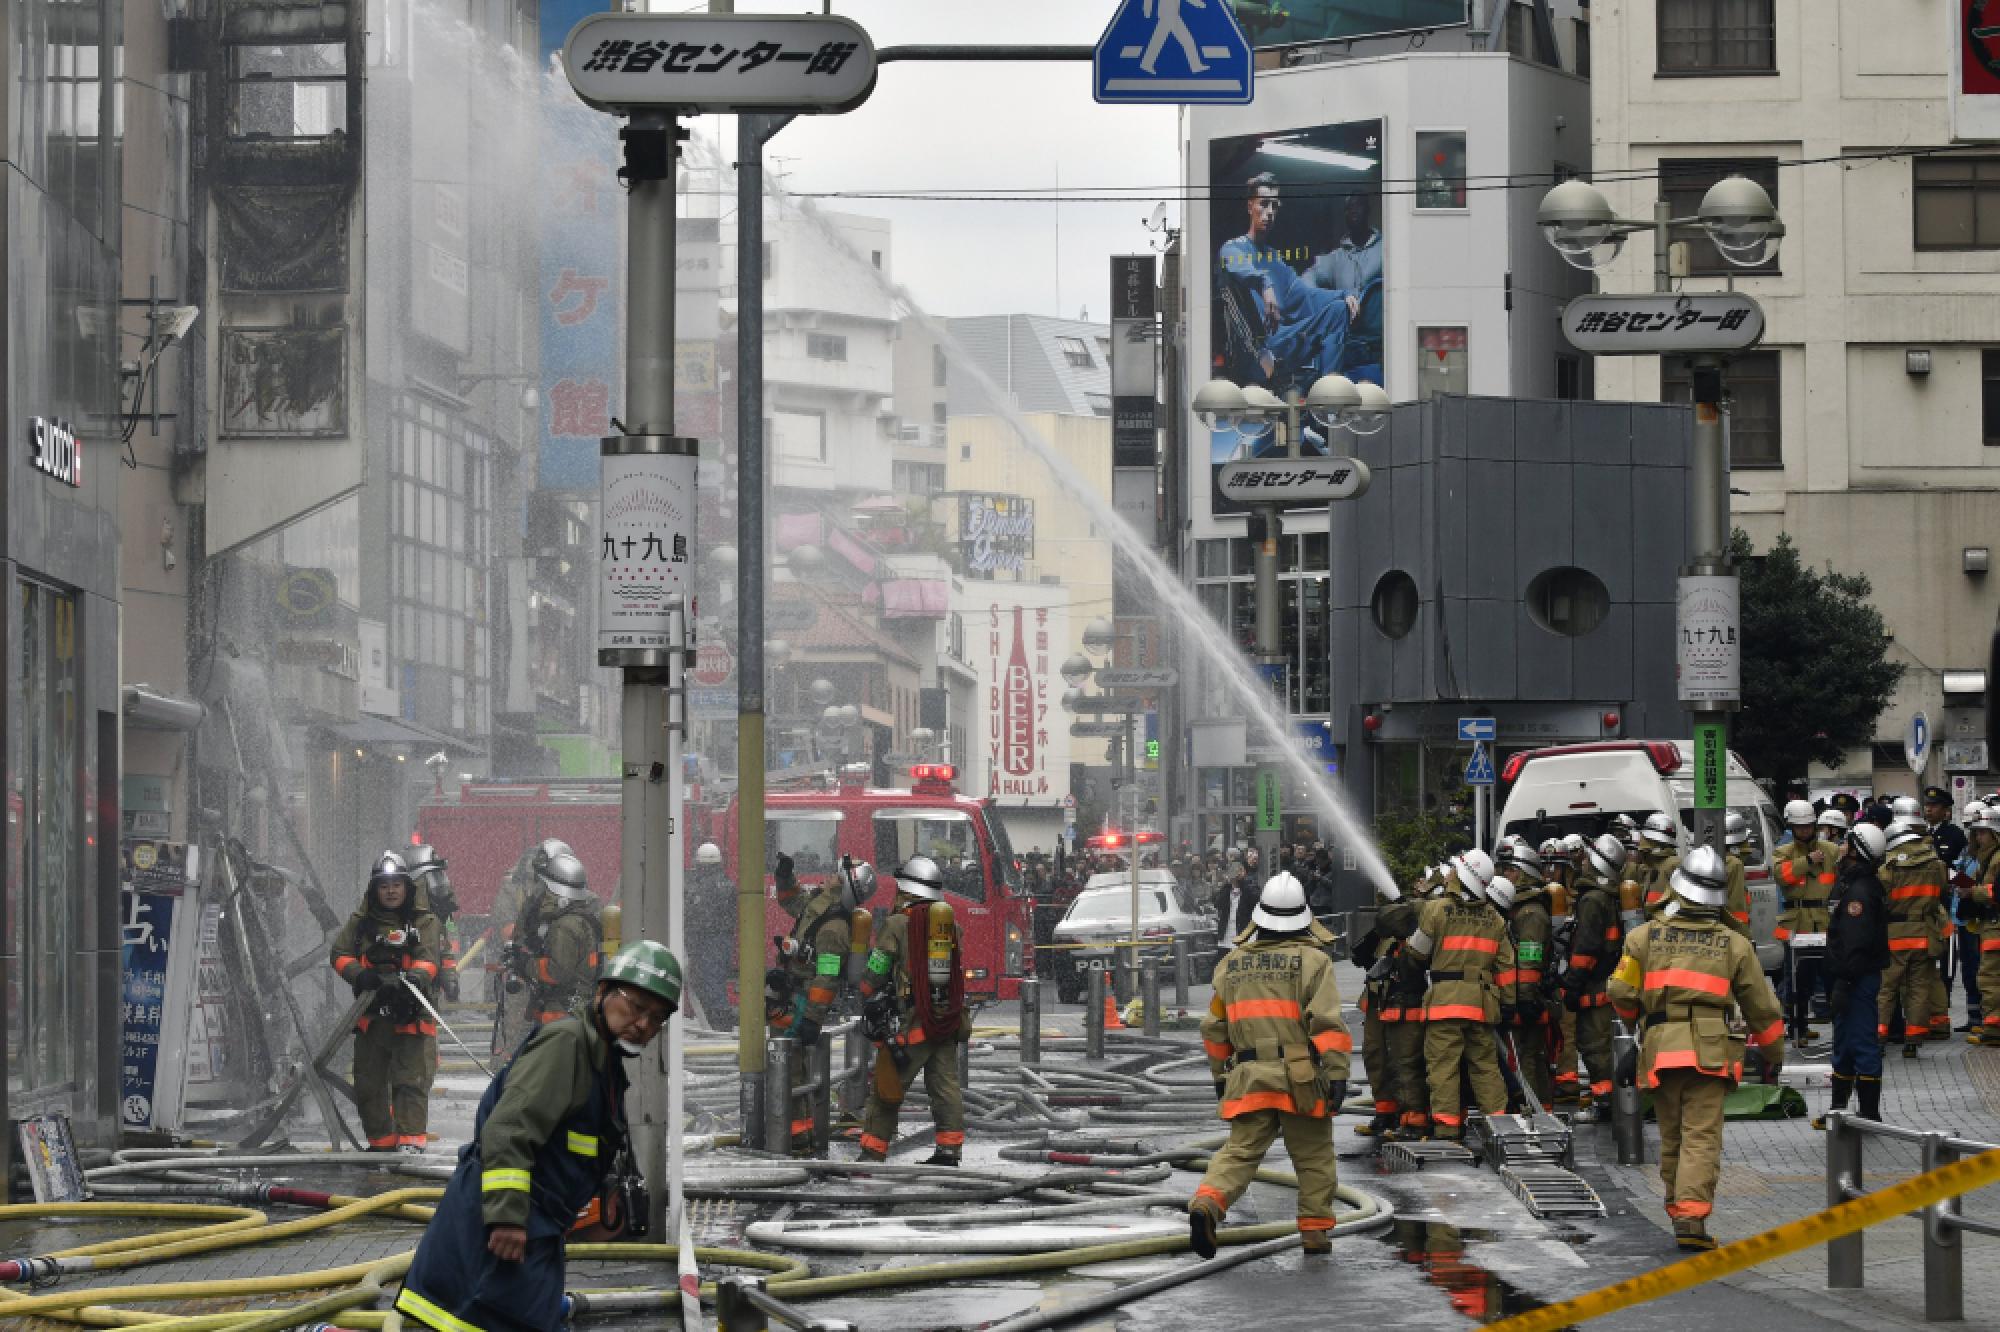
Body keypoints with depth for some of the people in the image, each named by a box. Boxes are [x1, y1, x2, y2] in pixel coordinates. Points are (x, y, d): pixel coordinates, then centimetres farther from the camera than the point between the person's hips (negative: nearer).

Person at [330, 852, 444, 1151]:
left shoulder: (424, 922, 5)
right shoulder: (361, 922, 11)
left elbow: (428, 959, -7)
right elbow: (338, 954, 6)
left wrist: (414, 978, -29)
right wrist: (359, 975, -14)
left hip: (411, 1015, -3)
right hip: (371, 1014, 3)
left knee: (411, 1080, -11)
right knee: (369, 1082, 8)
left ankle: (411, 1140, -14)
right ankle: (381, 1141, 20)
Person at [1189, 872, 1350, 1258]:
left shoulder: (1232, 964, 12)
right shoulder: (1312, 961, -3)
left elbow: (1214, 1027, 19)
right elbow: (1327, 1021, -12)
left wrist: (1220, 1073, 30)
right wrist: (1337, 1073, -12)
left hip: (1248, 1079, 3)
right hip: (1300, 1080, -3)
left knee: (1240, 1152, 0)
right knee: (1314, 1159, 11)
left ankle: (1207, 1201, -24)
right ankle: (1314, 1231, 12)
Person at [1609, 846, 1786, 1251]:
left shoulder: (1646, 936, 5)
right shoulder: (1734, 945, 6)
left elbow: (1621, 993, 5)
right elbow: (1761, 1007, 12)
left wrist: (1635, 1016, 28)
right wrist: (1775, 1054, 26)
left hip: (1660, 1052, 2)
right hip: (1709, 1052, -2)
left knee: (1671, 1138, 15)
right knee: (1701, 1138, -7)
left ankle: (1678, 1209, 21)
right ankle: (1692, 1214, -21)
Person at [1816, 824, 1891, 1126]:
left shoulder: (1859, 891, -20)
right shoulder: (1848, 884, 14)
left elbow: (1856, 943, -25)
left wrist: (1844, 985, -25)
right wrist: (1835, 984, 21)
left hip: (1858, 978, -11)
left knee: (1862, 1044, -6)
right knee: (1843, 1045, 18)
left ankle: (1870, 1114, -2)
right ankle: (1838, 1109, 29)